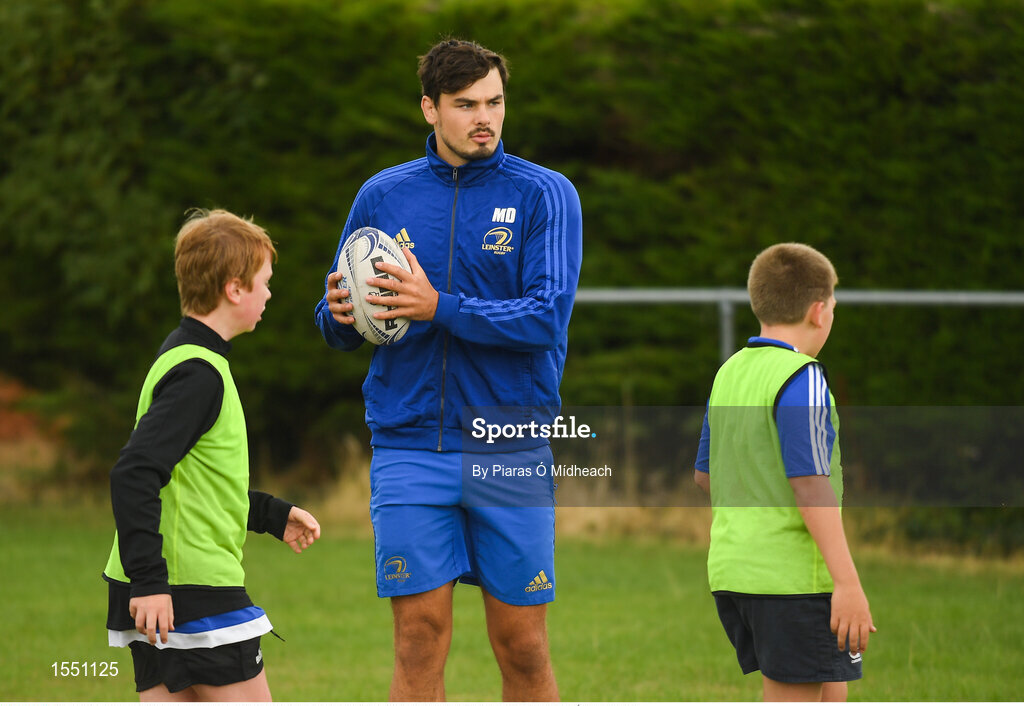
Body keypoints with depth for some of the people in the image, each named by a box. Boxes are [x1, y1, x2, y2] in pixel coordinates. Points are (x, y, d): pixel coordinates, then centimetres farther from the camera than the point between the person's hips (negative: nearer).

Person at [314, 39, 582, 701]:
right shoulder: (383, 196, 8)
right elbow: (341, 325, 15)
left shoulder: (544, 194, 0)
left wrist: (440, 308, -20)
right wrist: (340, 315, -9)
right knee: (420, 638, -2)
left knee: (522, 644, 3)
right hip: (409, 447, 1)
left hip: (512, 452, -1)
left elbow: (547, 318, -12)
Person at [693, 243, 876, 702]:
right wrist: (847, 582, -21)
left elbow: (705, 474, 22)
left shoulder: (730, 373, 13)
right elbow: (809, 485, -20)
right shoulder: (800, 378, -13)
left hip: (730, 569, 8)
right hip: (794, 575, -8)